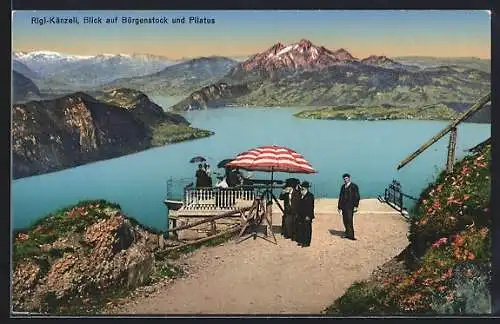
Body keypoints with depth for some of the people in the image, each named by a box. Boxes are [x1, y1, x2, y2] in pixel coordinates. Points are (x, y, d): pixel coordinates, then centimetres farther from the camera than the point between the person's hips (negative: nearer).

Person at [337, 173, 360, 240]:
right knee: (345, 221, 5)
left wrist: (355, 206, -12)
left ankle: (351, 235, -6)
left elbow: (357, 197, -5)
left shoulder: (354, 186, -1)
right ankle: (347, 234, 12)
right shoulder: (343, 187, 16)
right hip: (343, 206, 6)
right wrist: (339, 207, 15)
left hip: (350, 206, -6)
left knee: (349, 220, -11)